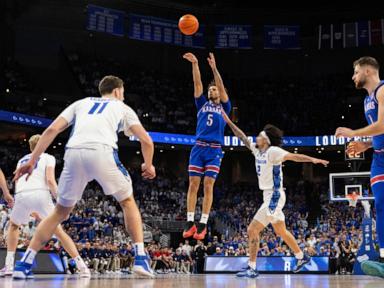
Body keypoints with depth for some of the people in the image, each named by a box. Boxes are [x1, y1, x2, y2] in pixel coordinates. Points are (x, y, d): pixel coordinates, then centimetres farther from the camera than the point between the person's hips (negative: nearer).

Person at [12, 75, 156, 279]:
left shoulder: (81, 103, 32)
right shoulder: (122, 107, 27)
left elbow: (52, 129, 18)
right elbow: (146, 141, 18)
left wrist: (32, 161, 18)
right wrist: (148, 166, 36)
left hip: (74, 153, 2)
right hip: (102, 153, -2)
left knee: (61, 211, 20)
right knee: (128, 202, 20)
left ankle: (24, 264, 14)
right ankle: (140, 259, 9)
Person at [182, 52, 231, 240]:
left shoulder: (224, 107, 13)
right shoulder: (202, 104, 17)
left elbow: (222, 87, -2)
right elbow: (197, 84, 5)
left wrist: (214, 68, -14)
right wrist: (195, 64, -6)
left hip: (215, 150, -2)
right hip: (198, 147, 2)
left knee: (208, 186, -6)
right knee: (193, 185, -4)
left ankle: (203, 224, -4)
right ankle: (190, 222, -2)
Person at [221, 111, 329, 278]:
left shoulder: (273, 151, -15)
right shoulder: (257, 150, 8)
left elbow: (294, 156, -24)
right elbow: (243, 137, 14)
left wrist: (313, 159, -38)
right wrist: (228, 122, 12)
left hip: (274, 197, -9)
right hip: (269, 196, 9)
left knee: (252, 230, -10)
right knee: (281, 232, 22)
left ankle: (251, 268, -5)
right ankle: (301, 257, 37)